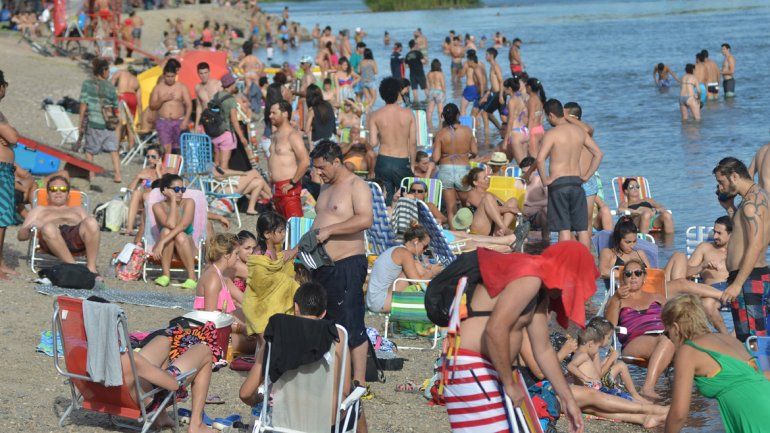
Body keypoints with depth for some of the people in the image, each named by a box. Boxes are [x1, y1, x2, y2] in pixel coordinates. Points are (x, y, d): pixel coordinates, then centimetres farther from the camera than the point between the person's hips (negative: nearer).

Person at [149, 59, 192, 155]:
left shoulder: (182, 87, 4)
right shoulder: (158, 88, 6)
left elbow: (189, 105, 1)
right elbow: (152, 106, 5)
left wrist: (185, 120, -11)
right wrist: (162, 100, -12)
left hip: (179, 122, 1)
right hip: (163, 122, -1)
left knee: (178, 150, 4)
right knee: (167, 149, -15)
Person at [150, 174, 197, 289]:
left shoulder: (188, 202, -10)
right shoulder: (158, 206, -10)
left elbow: (183, 225, -28)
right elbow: (171, 225, -27)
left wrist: (162, 242, -38)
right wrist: (173, 200, -23)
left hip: (186, 247, 0)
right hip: (165, 250, 0)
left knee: (180, 235, -32)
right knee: (166, 231, -30)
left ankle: (192, 277, -29)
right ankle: (166, 275, -30)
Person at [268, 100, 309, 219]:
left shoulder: (293, 135, -13)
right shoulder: (275, 135, 17)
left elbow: (305, 161, -23)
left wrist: (293, 183, -19)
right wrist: (271, 182, 17)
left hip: (289, 188, -10)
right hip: (276, 188, 10)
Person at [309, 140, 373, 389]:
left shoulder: (356, 186, -9)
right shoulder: (326, 187, 19)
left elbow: (365, 219, -23)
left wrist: (329, 231, -22)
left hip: (347, 266, -9)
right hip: (322, 266, 9)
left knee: (351, 327, -7)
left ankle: (359, 384, -4)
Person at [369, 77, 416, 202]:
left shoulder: (375, 116, -2)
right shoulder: (408, 114, -1)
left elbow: (372, 143, -6)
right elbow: (413, 142, -1)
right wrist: (412, 164, 9)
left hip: (383, 160, 1)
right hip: (402, 162, -1)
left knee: (385, 200, 5)